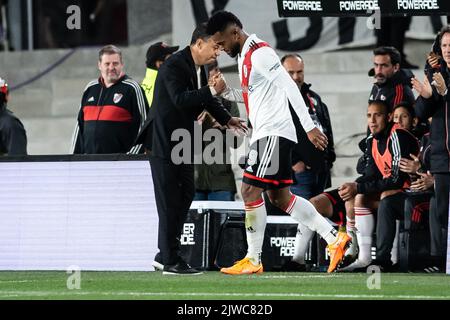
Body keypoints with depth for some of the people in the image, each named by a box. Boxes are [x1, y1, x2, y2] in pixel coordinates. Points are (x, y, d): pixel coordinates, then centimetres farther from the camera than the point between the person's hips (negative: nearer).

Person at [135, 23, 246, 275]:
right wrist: (212, 91, -33)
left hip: (183, 141, 10)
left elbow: (203, 97, 24)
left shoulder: (198, 67, 8)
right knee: (170, 200, -6)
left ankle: (165, 254, 20)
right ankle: (171, 261, -2)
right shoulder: (174, 65, -19)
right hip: (164, 141, -10)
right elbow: (180, 99, -31)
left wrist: (226, 118, 17)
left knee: (186, 194, 11)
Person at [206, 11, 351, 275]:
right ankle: (335, 238, 10)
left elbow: (289, 86, -20)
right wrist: (226, 92, 8)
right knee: (279, 196, 10)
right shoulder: (245, 55, 16)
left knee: (250, 191, -10)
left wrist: (310, 127, -24)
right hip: (265, 133, 10)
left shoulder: (260, 53, -14)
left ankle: (253, 260, -6)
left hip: (274, 132, -10)